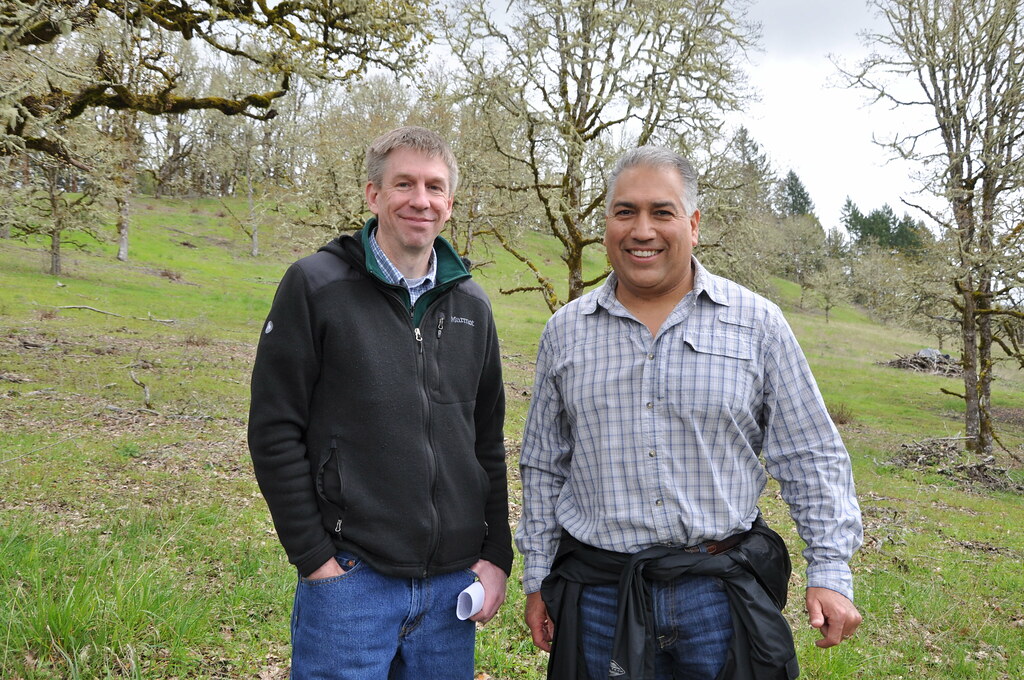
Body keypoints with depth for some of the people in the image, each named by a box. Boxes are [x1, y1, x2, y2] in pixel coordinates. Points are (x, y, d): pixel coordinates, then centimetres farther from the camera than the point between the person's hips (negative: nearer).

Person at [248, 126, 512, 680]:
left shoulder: (471, 305, 8)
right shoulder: (315, 286, -6)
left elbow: (488, 440, 12)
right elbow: (274, 431, -7)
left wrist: (497, 556, 6)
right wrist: (313, 556, -9)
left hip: (454, 581, 5)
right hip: (350, 576, -4)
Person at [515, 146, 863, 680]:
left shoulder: (757, 324, -2)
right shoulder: (565, 332, 3)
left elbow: (811, 459, 1)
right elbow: (544, 466, 9)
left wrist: (829, 572, -4)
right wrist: (537, 578, 9)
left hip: (721, 592, -1)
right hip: (597, 591, 1)